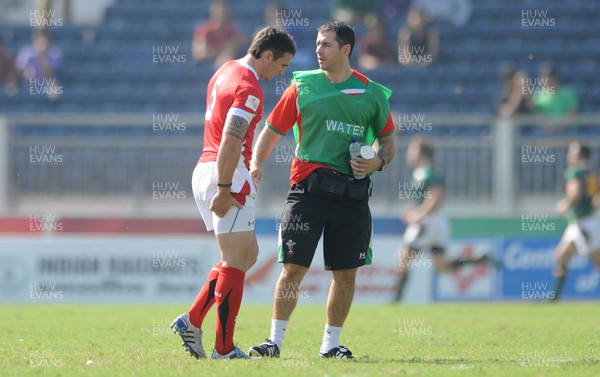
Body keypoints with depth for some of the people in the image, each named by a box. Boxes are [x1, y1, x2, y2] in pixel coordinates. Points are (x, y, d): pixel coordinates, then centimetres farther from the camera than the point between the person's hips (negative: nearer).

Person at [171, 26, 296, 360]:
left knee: (247, 254, 15)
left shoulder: (226, 71, 16)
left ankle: (192, 320, 9)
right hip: (227, 175, -10)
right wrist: (223, 190, -24)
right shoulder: (248, 88, -15)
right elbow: (229, 143, -24)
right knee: (236, 263, -5)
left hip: (204, 170, 10)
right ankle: (224, 349, -4)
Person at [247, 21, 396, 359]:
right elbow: (273, 130, 9)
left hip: (352, 193, 1)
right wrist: (256, 163, -7)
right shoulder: (302, 86, 5)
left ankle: (331, 343, 16)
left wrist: (379, 162, -4)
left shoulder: (372, 93, 6)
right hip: (308, 188, -1)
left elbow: (388, 139, 16)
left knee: (346, 272, 4)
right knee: (294, 268, -6)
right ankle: (276, 340, 1)